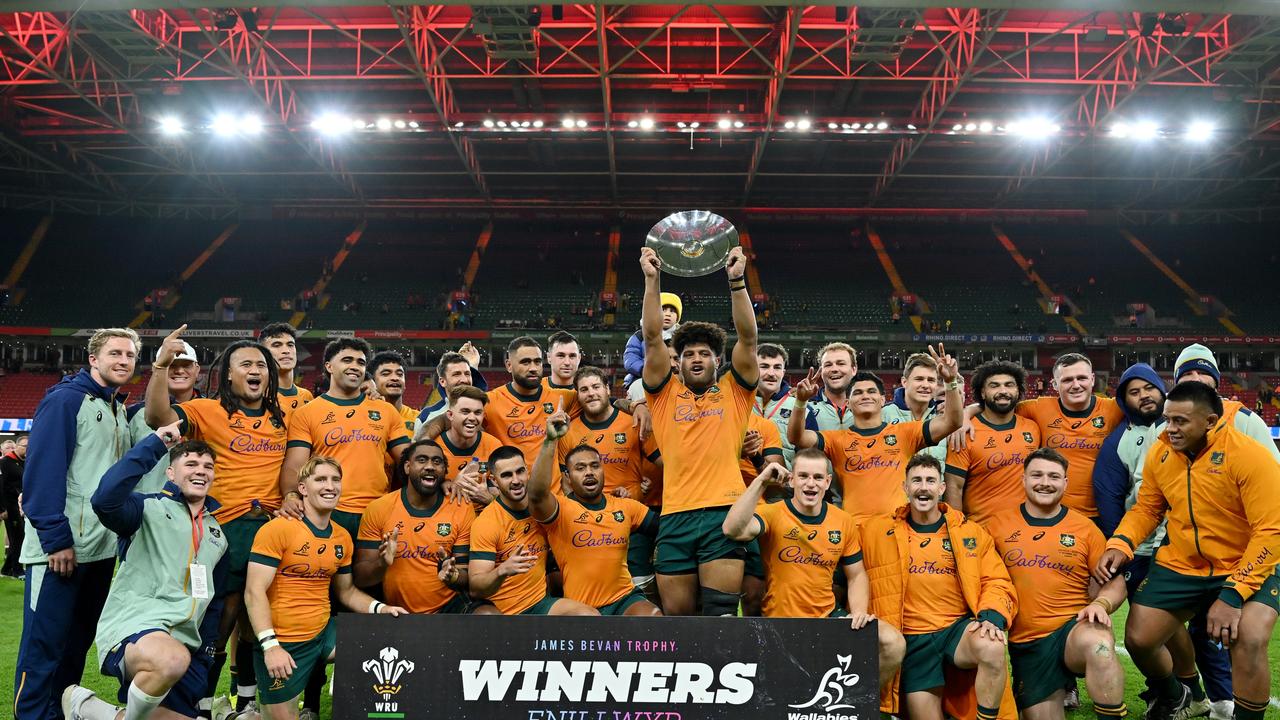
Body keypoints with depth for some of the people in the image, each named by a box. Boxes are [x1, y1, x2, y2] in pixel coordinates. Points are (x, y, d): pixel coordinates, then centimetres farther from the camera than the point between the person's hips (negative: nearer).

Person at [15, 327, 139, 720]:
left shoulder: (120, 411, 15)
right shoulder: (65, 399, -9)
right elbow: (43, 470, -16)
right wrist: (56, 538, -20)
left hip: (102, 549, 8)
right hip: (60, 547, -8)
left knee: (79, 639, 15)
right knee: (44, 644, -3)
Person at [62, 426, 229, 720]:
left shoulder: (218, 533, 18)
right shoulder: (150, 509, -1)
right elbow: (105, 499, -24)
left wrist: (205, 651, 14)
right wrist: (156, 444, -20)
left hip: (184, 643, 7)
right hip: (132, 628, -7)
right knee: (172, 660, -39)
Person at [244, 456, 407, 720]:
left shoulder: (343, 537, 4)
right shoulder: (277, 529, -15)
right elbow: (254, 592, -18)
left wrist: (379, 608, -4)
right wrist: (270, 645, -26)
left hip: (324, 634, 5)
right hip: (282, 643, -5)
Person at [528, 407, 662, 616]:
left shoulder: (626, 506, 11)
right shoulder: (561, 510, -5)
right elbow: (537, 495, -27)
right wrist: (551, 440, -34)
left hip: (625, 598, 2)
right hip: (580, 608, -2)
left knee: (654, 615, -26)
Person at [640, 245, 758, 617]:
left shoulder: (734, 392, 14)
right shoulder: (666, 394, 15)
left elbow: (747, 338, 3)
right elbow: (652, 339, 5)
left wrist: (737, 281, -6)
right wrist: (652, 280, -3)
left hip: (724, 512, -1)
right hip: (675, 515, 1)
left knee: (721, 611, -8)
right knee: (676, 615, 2)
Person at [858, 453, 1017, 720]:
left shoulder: (971, 532, 9)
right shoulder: (877, 531, 5)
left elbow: (998, 583, 5)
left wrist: (991, 617, -14)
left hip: (959, 628, 0)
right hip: (912, 638, 0)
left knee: (992, 648, -32)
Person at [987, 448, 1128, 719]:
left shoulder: (1084, 527, 4)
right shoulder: (998, 524, 4)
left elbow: (1115, 581, 6)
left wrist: (1101, 604, -15)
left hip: (1075, 628, -1)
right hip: (1026, 644, 2)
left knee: (1098, 644, -36)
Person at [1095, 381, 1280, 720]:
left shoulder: (1249, 455, -21)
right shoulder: (1159, 453, -5)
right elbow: (1146, 508, 8)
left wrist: (1232, 594, -28)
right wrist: (1119, 544, -12)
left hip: (1246, 568, -4)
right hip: (1179, 566, 5)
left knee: (1249, 643, -28)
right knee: (1137, 639, 1)